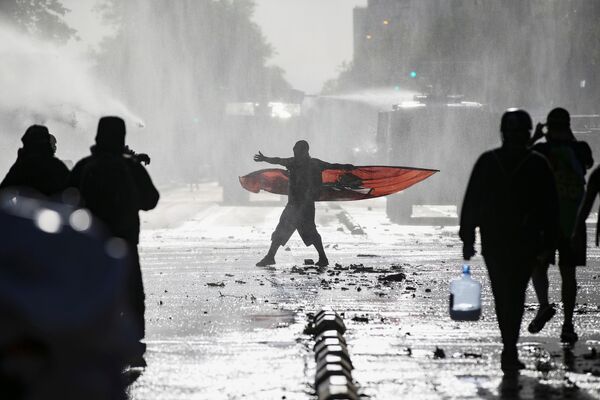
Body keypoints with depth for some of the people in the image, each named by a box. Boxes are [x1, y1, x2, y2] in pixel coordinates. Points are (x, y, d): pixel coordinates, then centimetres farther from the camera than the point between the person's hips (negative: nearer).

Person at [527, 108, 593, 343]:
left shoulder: (541, 151, -8)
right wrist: (571, 139, 27)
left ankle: (544, 304, -18)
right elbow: (589, 164, 24)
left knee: (538, 266, 9)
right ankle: (568, 325, 5)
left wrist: (534, 138, 14)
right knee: (568, 272, 8)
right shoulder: (580, 149, 0)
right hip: (573, 219, 2)